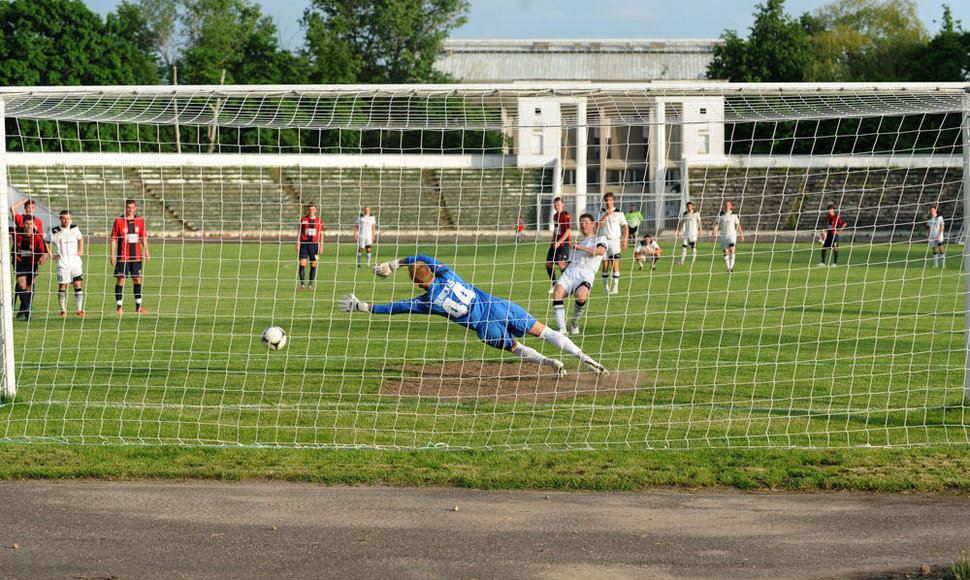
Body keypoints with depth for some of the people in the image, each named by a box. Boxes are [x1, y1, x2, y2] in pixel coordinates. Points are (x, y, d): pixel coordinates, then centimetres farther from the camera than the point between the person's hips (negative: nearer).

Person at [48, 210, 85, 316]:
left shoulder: (74, 228, 5)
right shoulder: (55, 231, -3)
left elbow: (80, 238, 24)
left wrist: (81, 250, 11)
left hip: (75, 262, 2)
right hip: (62, 264, -2)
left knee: (77, 284, -4)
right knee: (62, 286, -1)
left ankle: (80, 309, -2)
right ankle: (63, 310, 9)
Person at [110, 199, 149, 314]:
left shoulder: (140, 221, 7)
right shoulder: (119, 221, -2)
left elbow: (143, 237, 13)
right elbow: (113, 239, -1)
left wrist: (146, 251, 3)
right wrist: (112, 255, -6)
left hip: (136, 256, 3)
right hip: (122, 256, -3)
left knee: (137, 279, 6)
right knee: (120, 280, -3)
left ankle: (138, 307, 12)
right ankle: (119, 307, 2)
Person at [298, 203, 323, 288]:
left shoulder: (319, 221, 7)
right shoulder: (303, 219, 8)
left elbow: (321, 234, 9)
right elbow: (299, 232, 10)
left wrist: (321, 247, 3)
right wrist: (297, 244, 2)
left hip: (314, 244, 0)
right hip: (304, 243, 0)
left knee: (313, 265, 1)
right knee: (302, 264, -9)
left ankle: (311, 284, 9)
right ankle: (302, 284, -6)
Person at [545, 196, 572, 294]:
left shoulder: (566, 215, -11)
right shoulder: (555, 216, 15)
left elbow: (568, 231, -17)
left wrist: (559, 242, -22)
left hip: (563, 243, -9)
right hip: (555, 243, 9)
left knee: (561, 264, -15)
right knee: (548, 264, 7)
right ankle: (554, 285, 21)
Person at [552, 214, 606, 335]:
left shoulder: (600, 239, 19)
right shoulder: (578, 244, 36)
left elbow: (601, 251, -4)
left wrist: (580, 248, 0)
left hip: (586, 273, -5)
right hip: (569, 272, 5)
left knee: (581, 296, -36)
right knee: (557, 293, -28)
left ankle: (574, 321, -6)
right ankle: (562, 330, -32)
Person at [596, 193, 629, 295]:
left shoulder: (618, 213, 1)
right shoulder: (602, 212, 10)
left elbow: (626, 227, 2)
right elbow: (598, 226, 0)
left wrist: (624, 240, -7)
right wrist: (606, 216, -9)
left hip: (614, 240, -3)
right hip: (604, 240, 3)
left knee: (615, 263, -10)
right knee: (605, 264, 3)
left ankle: (615, 287, -10)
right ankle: (606, 287, 9)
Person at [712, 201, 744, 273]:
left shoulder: (734, 215, 3)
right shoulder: (720, 214, 2)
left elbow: (738, 225, 10)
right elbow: (717, 224, -4)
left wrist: (741, 234, 10)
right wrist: (714, 232, -20)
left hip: (732, 234, -2)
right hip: (723, 235, 2)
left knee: (732, 250, -20)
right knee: (725, 252, 7)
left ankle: (731, 267, -26)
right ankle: (728, 268, 20)